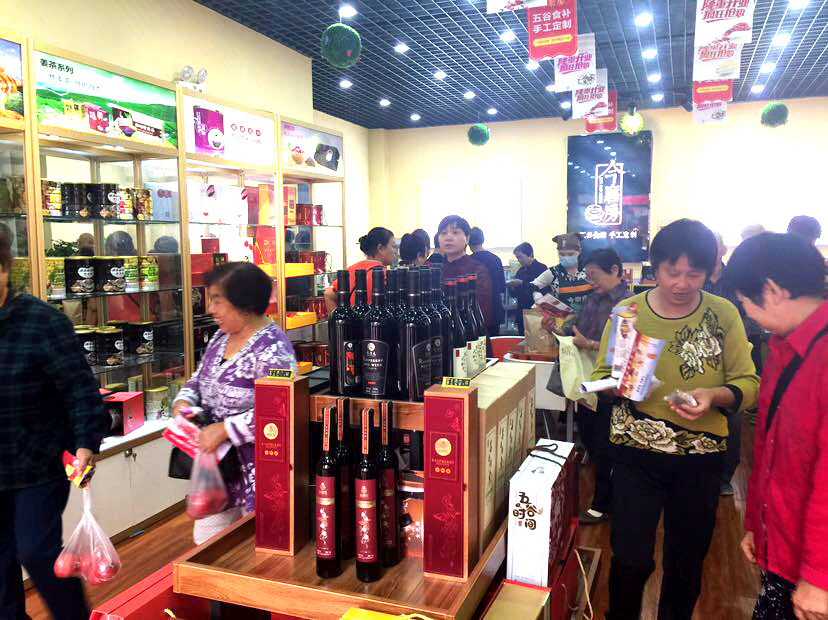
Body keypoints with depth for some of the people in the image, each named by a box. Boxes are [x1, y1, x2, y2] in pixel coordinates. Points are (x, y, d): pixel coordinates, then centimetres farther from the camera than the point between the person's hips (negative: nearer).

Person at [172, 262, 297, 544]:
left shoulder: (272, 349, -22)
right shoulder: (221, 337, 6)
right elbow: (198, 380, 16)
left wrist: (223, 430, -27)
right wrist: (184, 402, -5)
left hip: (256, 468, -8)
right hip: (218, 462, 9)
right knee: (207, 540, 21)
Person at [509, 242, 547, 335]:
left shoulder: (541, 268, -7)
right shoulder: (521, 271, 14)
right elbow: (516, 294, 18)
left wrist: (522, 283, -19)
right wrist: (512, 286, -4)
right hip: (522, 312, 7)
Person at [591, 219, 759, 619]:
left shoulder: (724, 314, -5)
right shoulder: (628, 310, -6)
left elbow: (749, 383, -3)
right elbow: (600, 376, -1)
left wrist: (715, 396, -24)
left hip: (702, 454, 1)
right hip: (637, 451, -1)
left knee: (687, 561, 17)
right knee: (631, 558, 3)